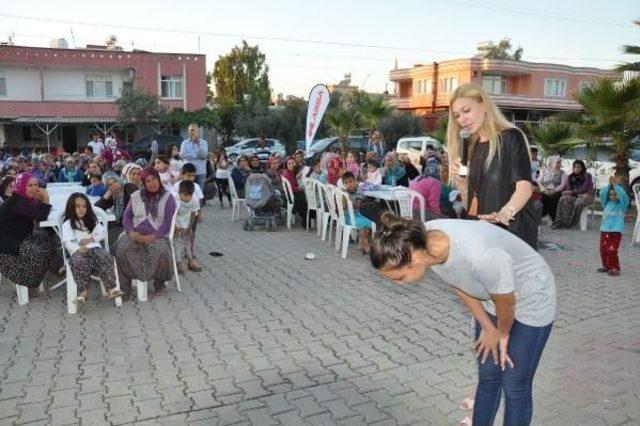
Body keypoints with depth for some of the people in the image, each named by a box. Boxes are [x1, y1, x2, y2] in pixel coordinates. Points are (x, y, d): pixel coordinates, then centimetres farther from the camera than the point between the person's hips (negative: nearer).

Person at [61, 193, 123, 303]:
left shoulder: (92, 220, 24)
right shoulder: (67, 224, 10)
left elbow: (102, 233, 17)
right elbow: (67, 241, -4)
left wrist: (91, 239, -3)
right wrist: (78, 249, -25)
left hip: (94, 247, 3)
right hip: (78, 251, -3)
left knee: (106, 259, -31)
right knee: (81, 263, -39)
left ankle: (110, 288, -35)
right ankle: (83, 291, -32)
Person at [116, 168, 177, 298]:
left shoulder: (168, 198, 3)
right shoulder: (136, 196, 14)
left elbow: (168, 223, -4)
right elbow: (126, 215, 11)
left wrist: (153, 236, -17)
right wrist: (131, 232, -10)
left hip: (157, 236, -2)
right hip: (136, 235, 2)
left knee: (161, 251, -34)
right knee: (122, 248, -30)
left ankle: (159, 284, -5)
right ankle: (125, 288, -18)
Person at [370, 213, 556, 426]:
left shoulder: (479, 257, -45)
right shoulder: (424, 242, -24)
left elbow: (506, 303, -24)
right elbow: (460, 287, -6)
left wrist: (502, 335, -3)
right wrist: (487, 327, 2)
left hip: (531, 300, -5)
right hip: (491, 296, 5)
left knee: (515, 386, 5)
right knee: (487, 376, 15)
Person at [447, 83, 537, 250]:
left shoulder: (511, 137, -3)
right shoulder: (471, 147, 15)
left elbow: (524, 186, -18)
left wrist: (504, 214, -36)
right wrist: (459, 181, -5)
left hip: (512, 228, -5)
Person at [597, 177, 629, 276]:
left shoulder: (622, 204, 2)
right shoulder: (607, 203, 11)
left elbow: (623, 195, -16)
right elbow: (602, 194, -3)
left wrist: (615, 184, -15)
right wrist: (609, 184, -9)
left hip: (616, 231, -5)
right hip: (604, 230, 5)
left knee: (612, 251, -10)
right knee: (603, 250, 8)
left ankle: (615, 268, 2)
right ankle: (606, 266, 23)